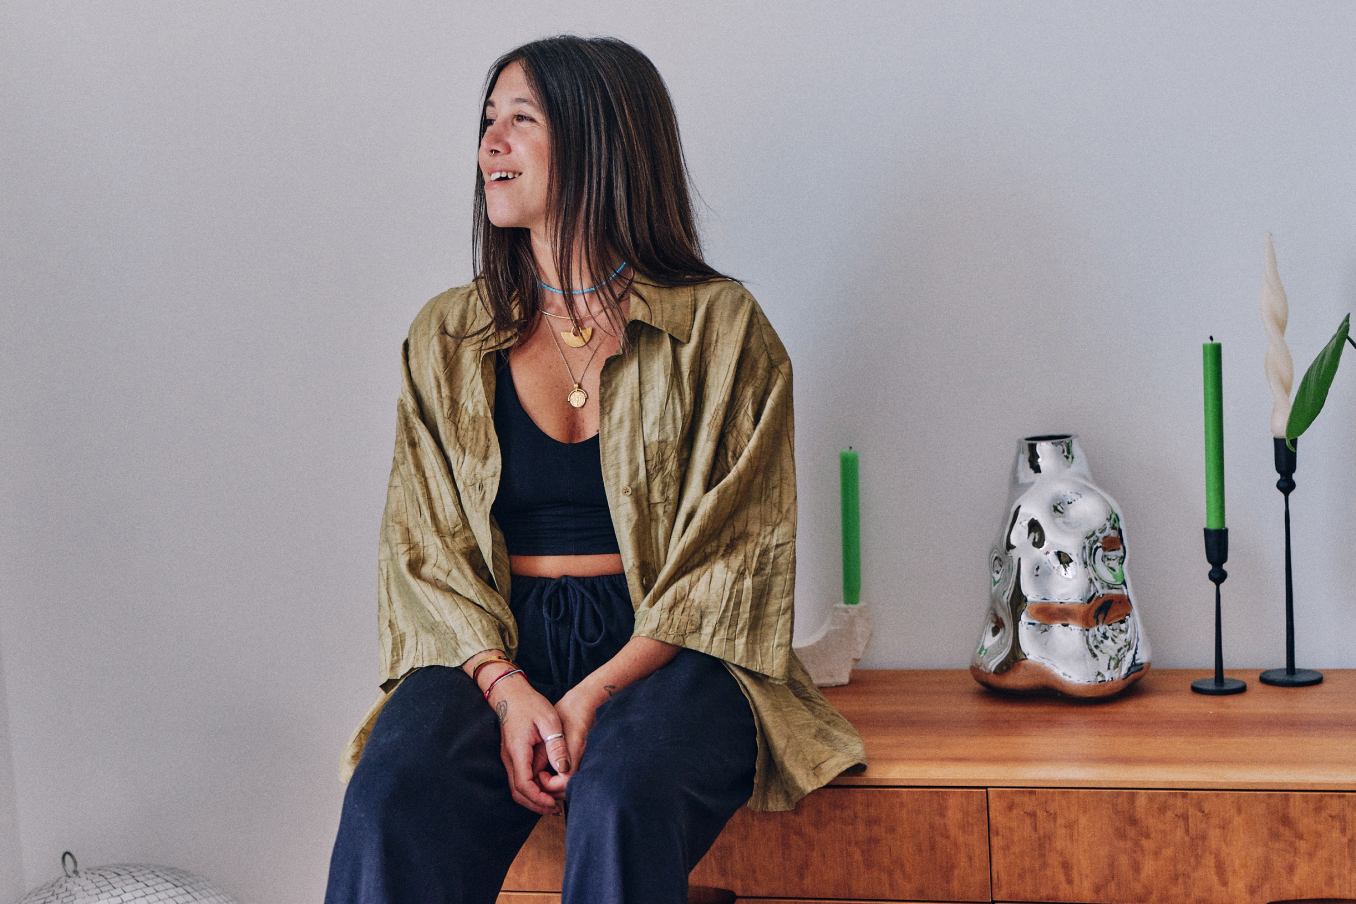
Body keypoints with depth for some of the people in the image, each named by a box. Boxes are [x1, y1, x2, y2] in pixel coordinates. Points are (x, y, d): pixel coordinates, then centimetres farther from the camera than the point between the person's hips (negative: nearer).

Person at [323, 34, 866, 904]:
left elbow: (731, 557, -2)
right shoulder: (446, 336, 12)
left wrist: (592, 698, -15)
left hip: (665, 651, -2)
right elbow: (424, 547, 7)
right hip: (495, 646, 3)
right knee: (394, 797, -28)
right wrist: (507, 689, -12)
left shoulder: (721, 327, 2)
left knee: (623, 799, -34)